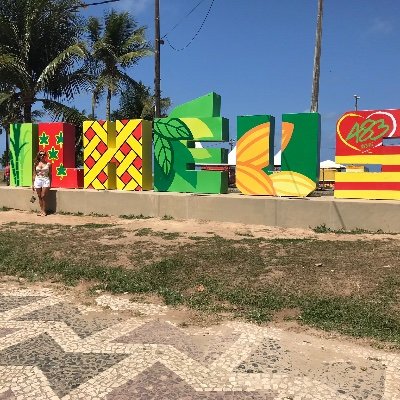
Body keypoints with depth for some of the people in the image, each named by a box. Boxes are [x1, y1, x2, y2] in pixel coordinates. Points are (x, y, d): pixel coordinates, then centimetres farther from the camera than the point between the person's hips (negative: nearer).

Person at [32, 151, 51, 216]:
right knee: (39, 197, 5)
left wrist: (50, 184, 3)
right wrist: (33, 184, 9)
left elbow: (50, 174, 6)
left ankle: (44, 211, 0)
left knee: (43, 196, -7)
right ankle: (41, 210, 13)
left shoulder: (48, 164, 3)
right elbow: (34, 174, 11)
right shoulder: (36, 164, 8)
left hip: (46, 180, -2)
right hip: (37, 180, 2)